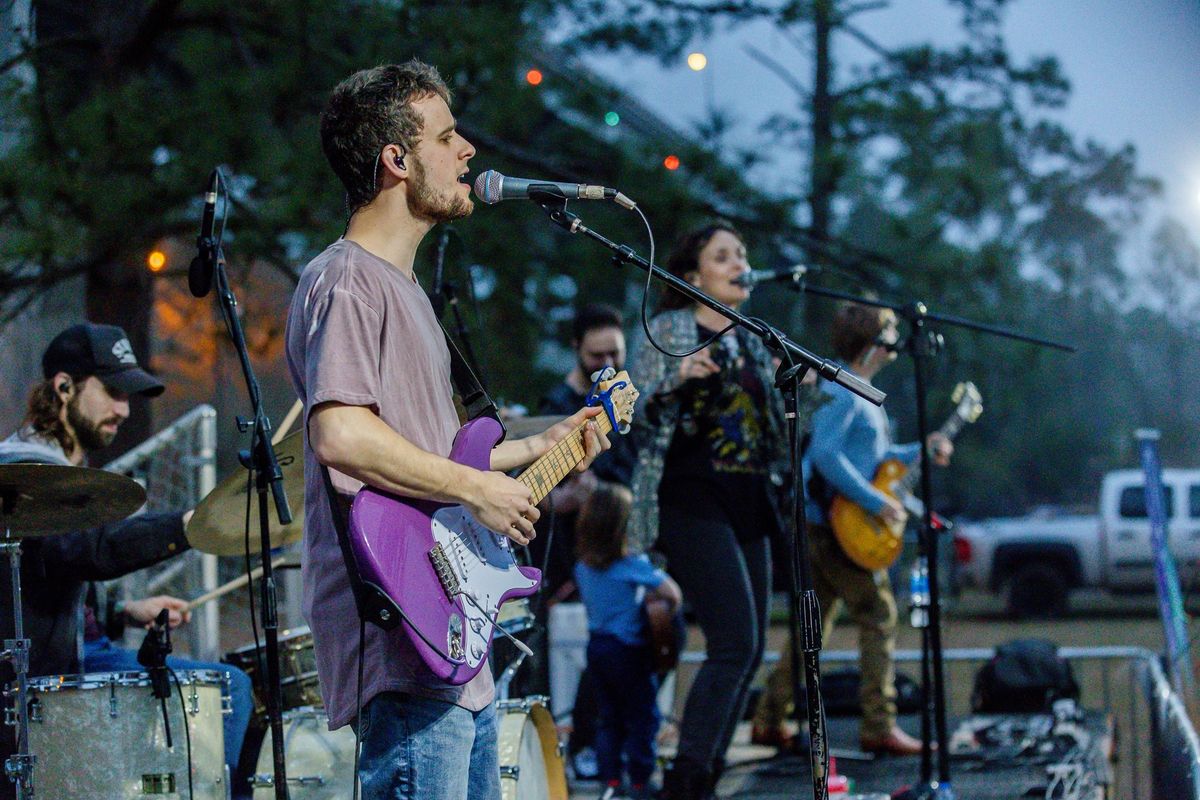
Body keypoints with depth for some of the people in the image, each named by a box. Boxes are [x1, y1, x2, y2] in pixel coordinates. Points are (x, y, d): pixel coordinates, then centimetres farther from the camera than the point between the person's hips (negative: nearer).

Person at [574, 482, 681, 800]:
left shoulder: (583, 567, 2)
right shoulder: (633, 565, -18)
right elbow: (673, 594, -22)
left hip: (596, 646, 6)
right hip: (629, 649, -6)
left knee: (608, 718, 14)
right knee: (641, 719, 4)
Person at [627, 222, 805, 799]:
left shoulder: (752, 341, 18)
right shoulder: (670, 329, 0)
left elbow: (777, 433, 24)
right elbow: (637, 415, -7)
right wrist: (677, 379, -24)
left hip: (748, 507, 8)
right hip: (694, 501, -8)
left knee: (748, 652, 4)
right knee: (735, 644, -20)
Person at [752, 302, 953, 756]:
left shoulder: (861, 391, 17)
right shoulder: (840, 390, -15)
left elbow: (871, 456, 24)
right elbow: (825, 454, -25)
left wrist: (919, 452, 13)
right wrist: (876, 502, -24)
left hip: (826, 527, 10)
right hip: (834, 524, -10)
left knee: (814, 623, 12)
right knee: (879, 616, -6)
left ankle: (769, 721, 15)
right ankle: (879, 727, -5)